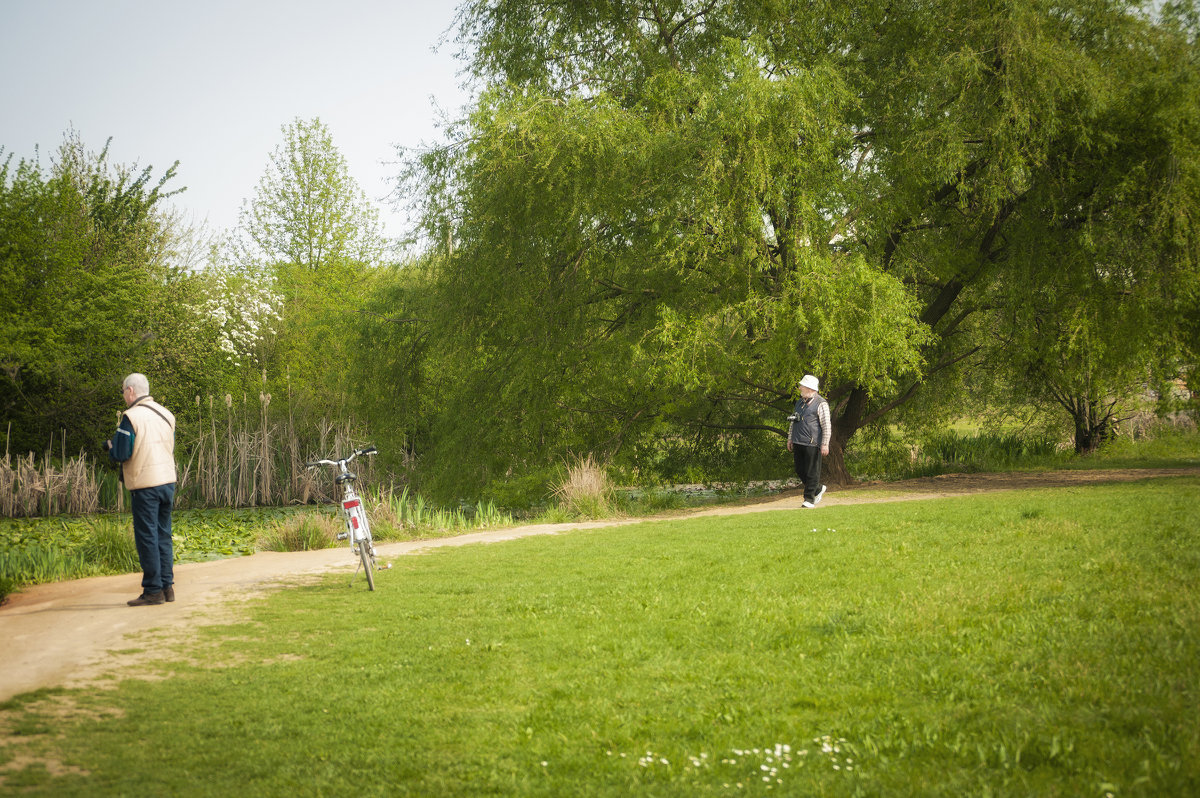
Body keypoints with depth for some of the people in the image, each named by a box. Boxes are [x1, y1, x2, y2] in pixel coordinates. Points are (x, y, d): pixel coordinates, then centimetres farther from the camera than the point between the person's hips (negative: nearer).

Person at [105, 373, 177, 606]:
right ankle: (167, 586, 14)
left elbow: (122, 454, -13)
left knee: (147, 537, -2)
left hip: (145, 485, -7)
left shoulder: (131, 416, -11)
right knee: (163, 535, 13)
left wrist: (111, 446, 8)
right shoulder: (166, 414, 11)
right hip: (168, 481, 7)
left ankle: (153, 591, -1)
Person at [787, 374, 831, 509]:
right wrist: (790, 439, 21)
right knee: (800, 470, 10)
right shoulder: (799, 402, 17)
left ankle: (809, 499, 2)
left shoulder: (821, 404, -8)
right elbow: (793, 421, 26)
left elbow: (826, 426, -10)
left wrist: (825, 444, -15)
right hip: (798, 442, 8)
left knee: (812, 472, -3)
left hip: (812, 443, -8)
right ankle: (818, 489, 28)